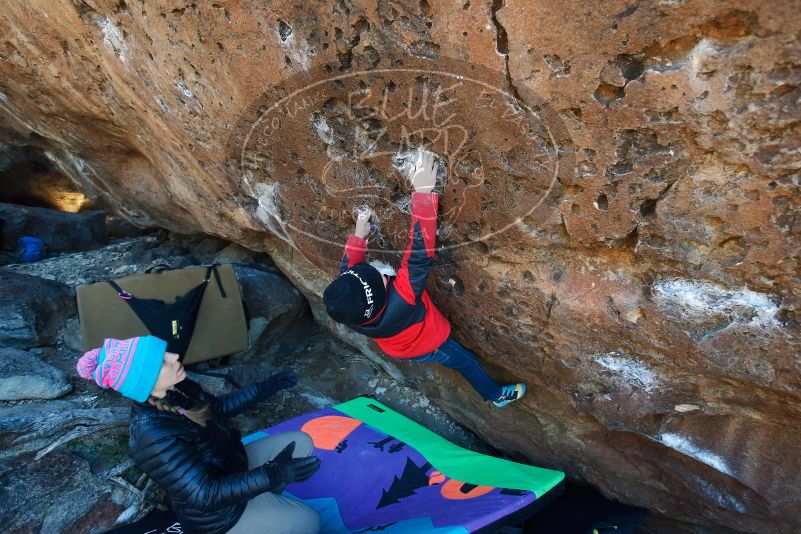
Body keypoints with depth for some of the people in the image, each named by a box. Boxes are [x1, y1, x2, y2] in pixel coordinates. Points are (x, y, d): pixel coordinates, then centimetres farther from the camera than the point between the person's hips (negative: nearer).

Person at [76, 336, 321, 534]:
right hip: (216, 511, -7)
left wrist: (262, 388, 2)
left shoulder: (175, 389, -15)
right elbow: (206, 495, -31)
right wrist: (273, 475, -36)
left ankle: (263, 498, 20)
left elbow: (217, 407, 5)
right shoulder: (154, 438, -37)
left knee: (302, 442, 9)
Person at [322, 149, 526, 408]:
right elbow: (420, 256, -57)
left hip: (399, 349, 5)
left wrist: (358, 236, -9)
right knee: (467, 362, 22)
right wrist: (423, 192, -59)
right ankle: (497, 395, 50)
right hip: (427, 346, -5)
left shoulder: (345, 303, -35)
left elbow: (346, 269, -13)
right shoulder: (398, 302, -53)